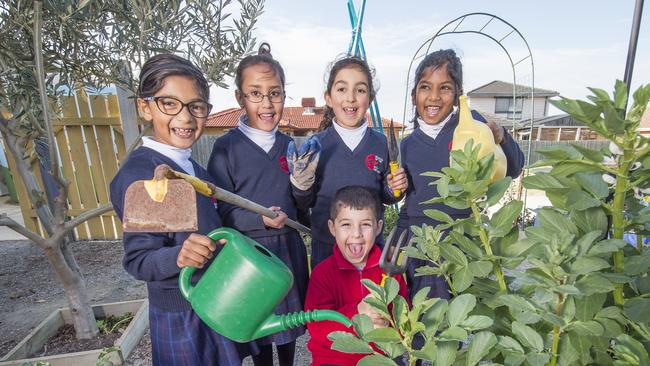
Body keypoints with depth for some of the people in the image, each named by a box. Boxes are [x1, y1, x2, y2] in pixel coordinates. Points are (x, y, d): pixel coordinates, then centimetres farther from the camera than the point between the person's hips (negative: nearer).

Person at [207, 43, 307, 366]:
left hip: (289, 247, 5)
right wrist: (259, 219, -23)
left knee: (290, 314, 22)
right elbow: (219, 210, -11)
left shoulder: (287, 145, 3)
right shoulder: (226, 146, -11)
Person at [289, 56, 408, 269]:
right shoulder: (314, 147, -9)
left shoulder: (381, 144, -5)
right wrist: (301, 183, -22)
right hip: (325, 248, -1)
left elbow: (384, 197, 6)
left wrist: (394, 189, -14)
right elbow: (305, 203, -3)